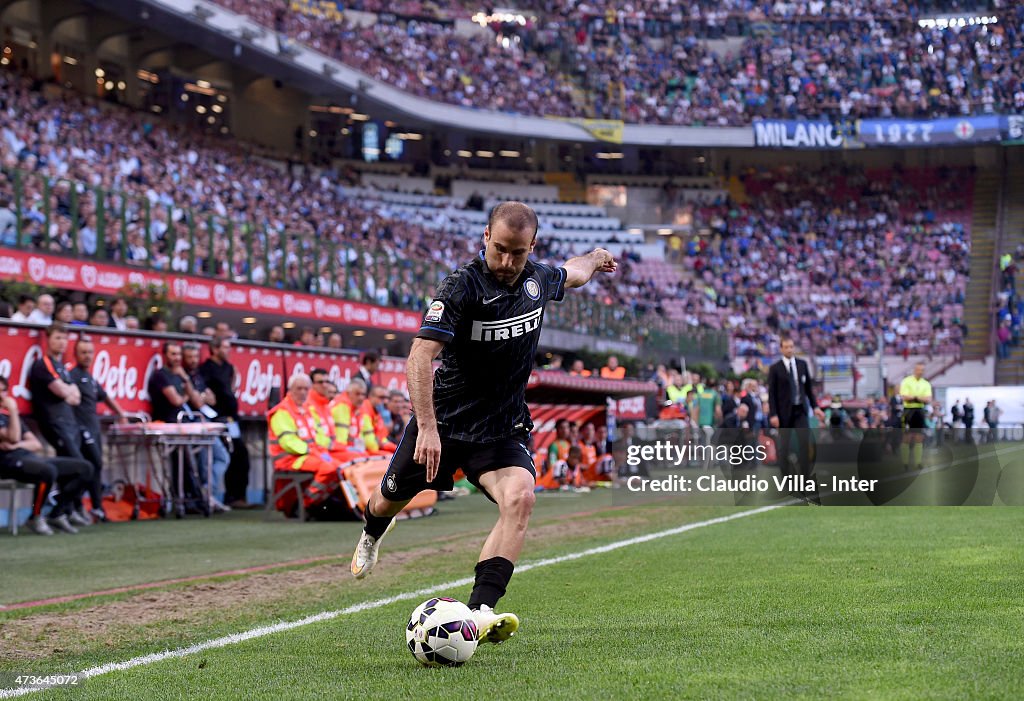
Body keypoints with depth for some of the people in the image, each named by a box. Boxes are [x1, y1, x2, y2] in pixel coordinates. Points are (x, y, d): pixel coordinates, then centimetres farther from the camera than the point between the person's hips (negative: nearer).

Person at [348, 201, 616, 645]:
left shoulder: (538, 279, -3)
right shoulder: (462, 287, -22)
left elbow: (570, 274, 25)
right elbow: (420, 357, -31)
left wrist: (594, 258, 44)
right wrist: (427, 428, -40)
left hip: (502, 428, 3)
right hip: (443, 421, -3)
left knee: (519, 498, -26)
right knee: (392, 499, 18)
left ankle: (481, 611, -34)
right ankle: (371, 537, 57)